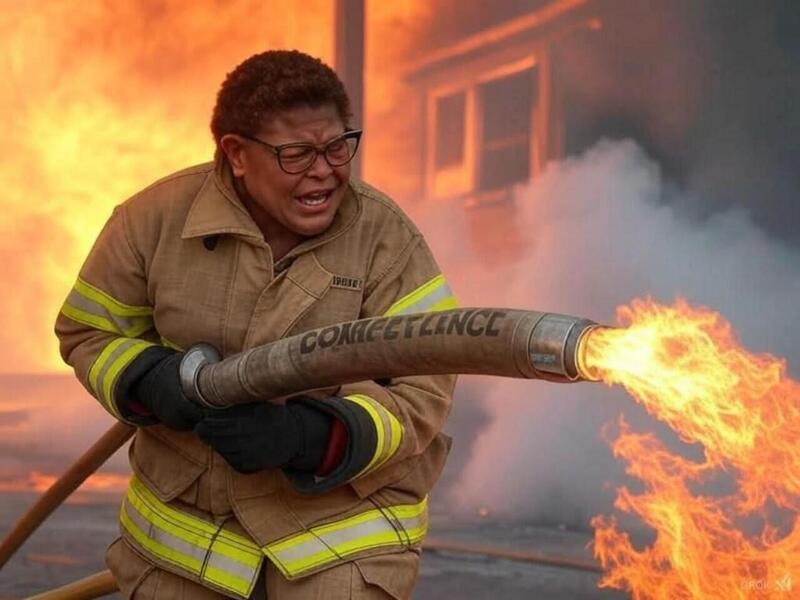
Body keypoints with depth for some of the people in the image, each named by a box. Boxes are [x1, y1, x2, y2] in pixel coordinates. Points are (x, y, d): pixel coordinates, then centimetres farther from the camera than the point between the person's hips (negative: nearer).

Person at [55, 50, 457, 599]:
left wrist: (308, 436, -33)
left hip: (345, 522, -2)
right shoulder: (155, 219, -10)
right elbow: (89, 333, 3)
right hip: (186, 520, 3)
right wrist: (153, 380, -19)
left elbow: (424, 391, -17)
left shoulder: (384, 235, -15)